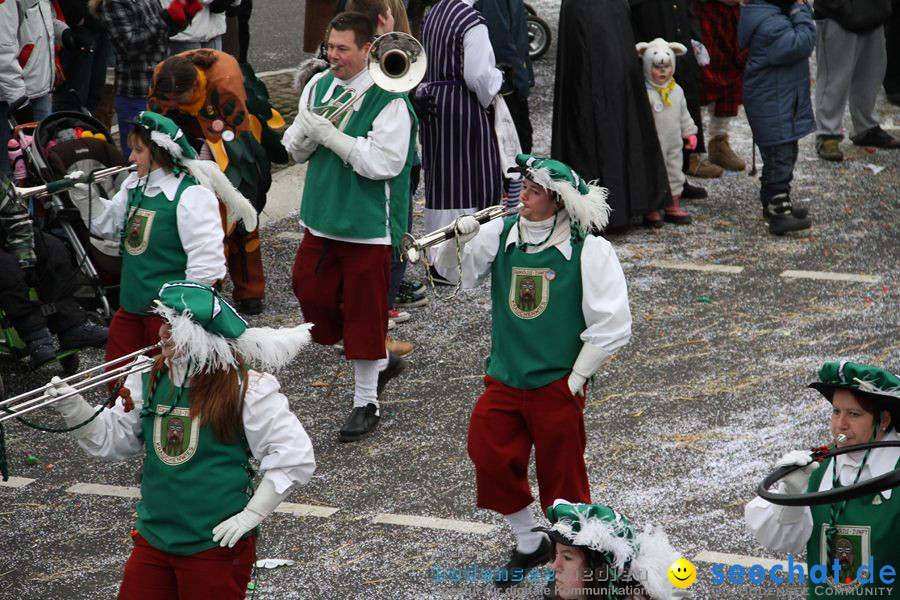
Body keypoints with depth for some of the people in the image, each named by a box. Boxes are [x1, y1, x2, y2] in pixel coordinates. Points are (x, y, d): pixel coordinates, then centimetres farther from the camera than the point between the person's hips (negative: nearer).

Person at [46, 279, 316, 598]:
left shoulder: (247, 389, -15)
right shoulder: (149, 381, 1)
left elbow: (295, 456, -14)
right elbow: (111, 439, 9)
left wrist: (251, 515, -14)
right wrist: (74, 409, -9)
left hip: (216, 547, -5)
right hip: (153, 539, 5)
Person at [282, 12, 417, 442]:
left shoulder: (389, 101, -16)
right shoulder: (318, 86, 5)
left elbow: (383, 164, -23)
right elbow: (295, 150, 11)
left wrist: (331, 135, -23)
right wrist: (306, 134, -13)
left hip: (368, 226, -7)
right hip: (322, 217, 7)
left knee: (364, 313, 1)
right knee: (311, 294, 11)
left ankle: (366, 403, 15)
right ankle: (382, 362, 33)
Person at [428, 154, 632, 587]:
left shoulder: (588, 250, -12)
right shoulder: (500, 234, -1)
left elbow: (611, 325, -11)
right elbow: (453, 272, 4)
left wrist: (577, 377, -10)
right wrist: (457, 242, -17)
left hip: (557, 385, -4)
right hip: (503, 380, 4)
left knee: (561, 482, 4)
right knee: (491, 461, 1)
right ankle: (528, 543, 24)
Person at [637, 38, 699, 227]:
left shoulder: (676, 90, 8)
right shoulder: (645, 92, -15)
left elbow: (684, 115, 18)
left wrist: (690, 132, 15)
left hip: (674, 144, 7)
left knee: (675, 174, 13)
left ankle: (673, 206, 25)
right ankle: (651, 211, 3)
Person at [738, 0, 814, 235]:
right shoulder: (771, 25, -24)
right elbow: (799, 45, -30)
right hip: (773, 107, -11)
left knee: (786, 154, 20)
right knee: (779, 156, -8)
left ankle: (775, 204, 32)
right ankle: (778, 213, -7)